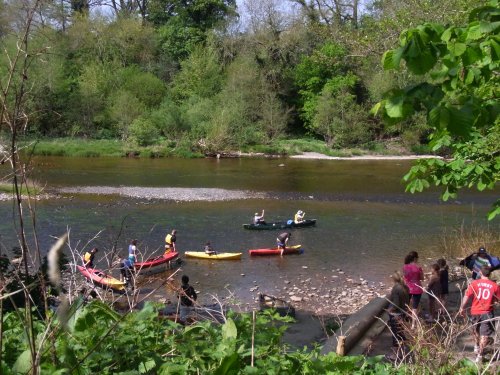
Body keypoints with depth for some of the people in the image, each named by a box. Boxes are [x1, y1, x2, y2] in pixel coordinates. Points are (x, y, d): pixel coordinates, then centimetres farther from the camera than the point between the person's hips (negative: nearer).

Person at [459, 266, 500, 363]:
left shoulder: (474, 283, -8)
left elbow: (466, 297, -10)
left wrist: (462, 308, 1)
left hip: (475, 312, 2)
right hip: (487, 313, -2)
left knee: (476, 330, 26)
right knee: (485, 334, 2)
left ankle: (477, 347, 45)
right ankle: (480, 355, -5)